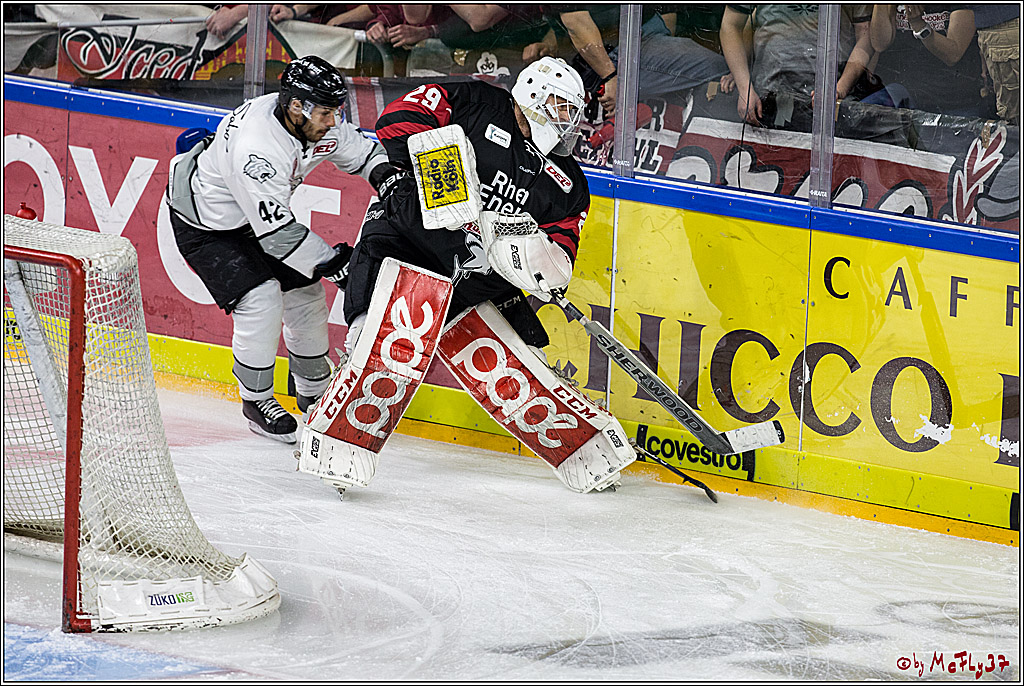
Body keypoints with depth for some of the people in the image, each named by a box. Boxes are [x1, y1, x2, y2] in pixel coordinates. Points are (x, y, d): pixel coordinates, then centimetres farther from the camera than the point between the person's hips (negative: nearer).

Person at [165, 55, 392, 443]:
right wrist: (332, 264, -32)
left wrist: (387, 175, -18)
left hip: (261, 209, 8)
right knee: (261, 302, -19)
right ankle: (256, 401, 2)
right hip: (204, 222, -8)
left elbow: (363, 153, 3)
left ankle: (314, 393, 29)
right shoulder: (254, 148, -40)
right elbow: (276, 232, -36)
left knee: (305, 294, 8)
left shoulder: (320, 122, -16)